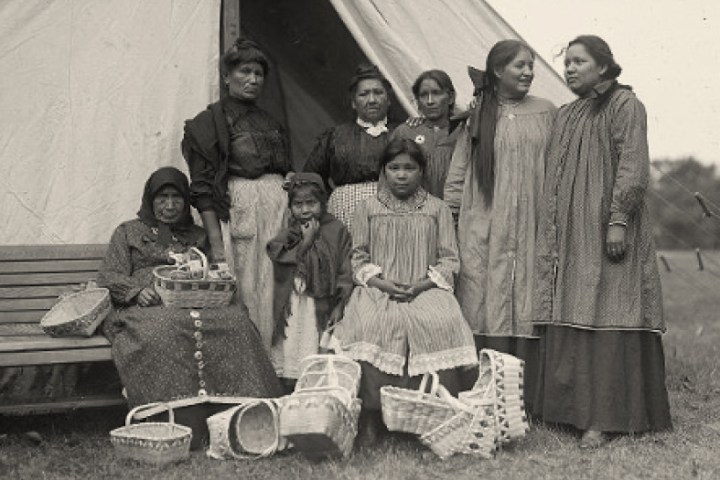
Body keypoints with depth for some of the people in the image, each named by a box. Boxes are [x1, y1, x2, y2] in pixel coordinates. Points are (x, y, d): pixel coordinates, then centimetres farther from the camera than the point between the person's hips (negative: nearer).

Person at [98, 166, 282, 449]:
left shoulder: (197, 237, 30)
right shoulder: (128, 233, 23)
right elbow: (108, 278, 11)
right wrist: (137, 290, -10)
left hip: (194, 306, 2)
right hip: (145, 309, -2)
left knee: (236, 319, -31)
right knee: (163, 331, -40)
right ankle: (185, 427, -43)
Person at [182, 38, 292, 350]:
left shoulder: (269, 122, 18)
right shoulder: (209, 122, 0)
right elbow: (203, 188, -7)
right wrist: (215, 242, -16)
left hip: (280, 208, 5)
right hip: (238, 211, -5)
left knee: (276, 295, 1)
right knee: (244, 293, -5)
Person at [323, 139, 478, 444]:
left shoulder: (437, 210, 11)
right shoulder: (368, 209, 13)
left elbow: (449, 259, 8)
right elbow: (358, 257, 12)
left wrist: (424, 283, -9)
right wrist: (379, 281, -7)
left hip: (426, 290, 0)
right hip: (378, 289, 0)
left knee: (443, 323, -31)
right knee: (369, 325, -31)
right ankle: (370, 416, -23)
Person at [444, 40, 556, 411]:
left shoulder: (545, 113, 9)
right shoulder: (477, 115, 7)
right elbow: (458, 173, 9)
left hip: (530, 227, 1)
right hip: (484, 230, 0)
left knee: (526, 306, -1)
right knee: (486, 306, -1)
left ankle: (526, 396, 5)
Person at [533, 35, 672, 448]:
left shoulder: (624, 105, -1)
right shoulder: (567, 115, 20)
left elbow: (633, 165, -11)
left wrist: (619, 219, -19)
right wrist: (550, 236, 16)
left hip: (607, 232, -7)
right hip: (570, 236, 7)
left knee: (605, 318, -9)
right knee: (569, 319, 4)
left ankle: (604, 419, -8)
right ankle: (570, 408, 9)